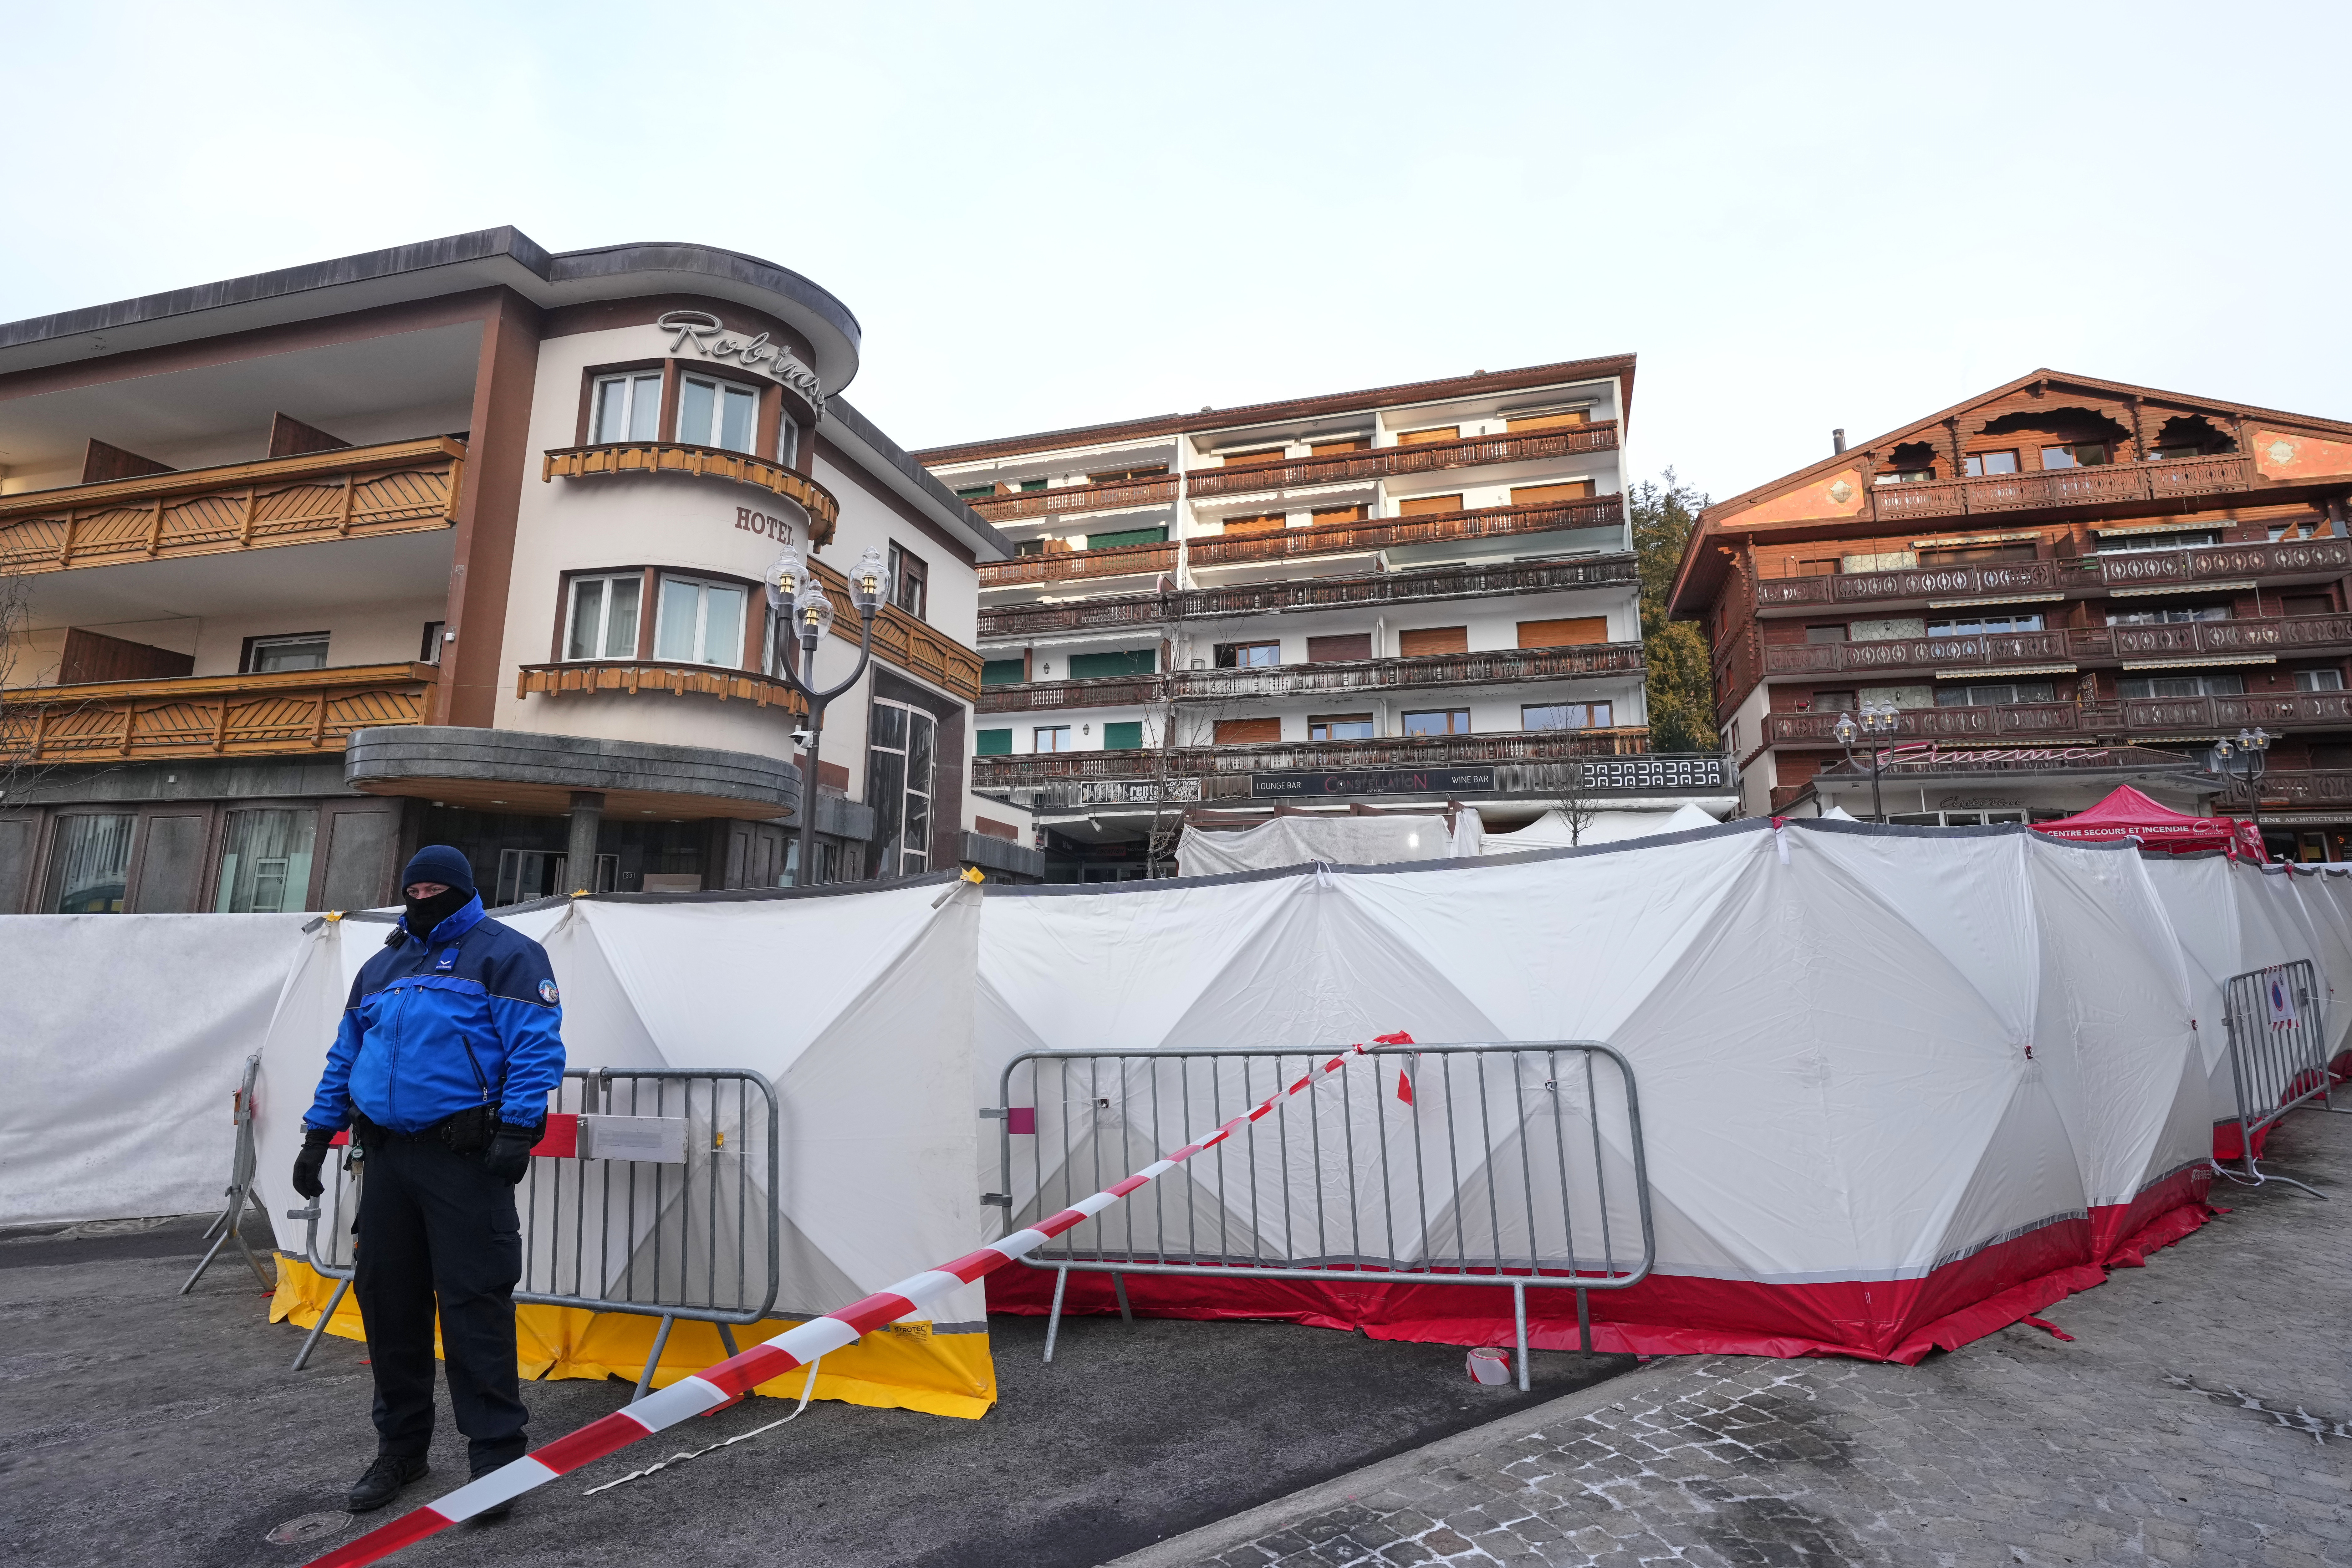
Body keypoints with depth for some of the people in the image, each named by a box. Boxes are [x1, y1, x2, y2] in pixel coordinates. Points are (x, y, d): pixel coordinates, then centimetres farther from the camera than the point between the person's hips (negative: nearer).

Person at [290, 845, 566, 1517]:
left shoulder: (505, 953, -4)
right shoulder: (380, 968, 20)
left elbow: (537, 1046, -13)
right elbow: (345, 1057, 26)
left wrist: (518, 1128, -22)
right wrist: (318, 1135, 19)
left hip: (465, 1158, -7)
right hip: (388, 1156, 7)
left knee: (474, 1303, -5)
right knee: (387, 1299, 14)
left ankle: (496, 1455, 5)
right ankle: (400, 1447, 31)